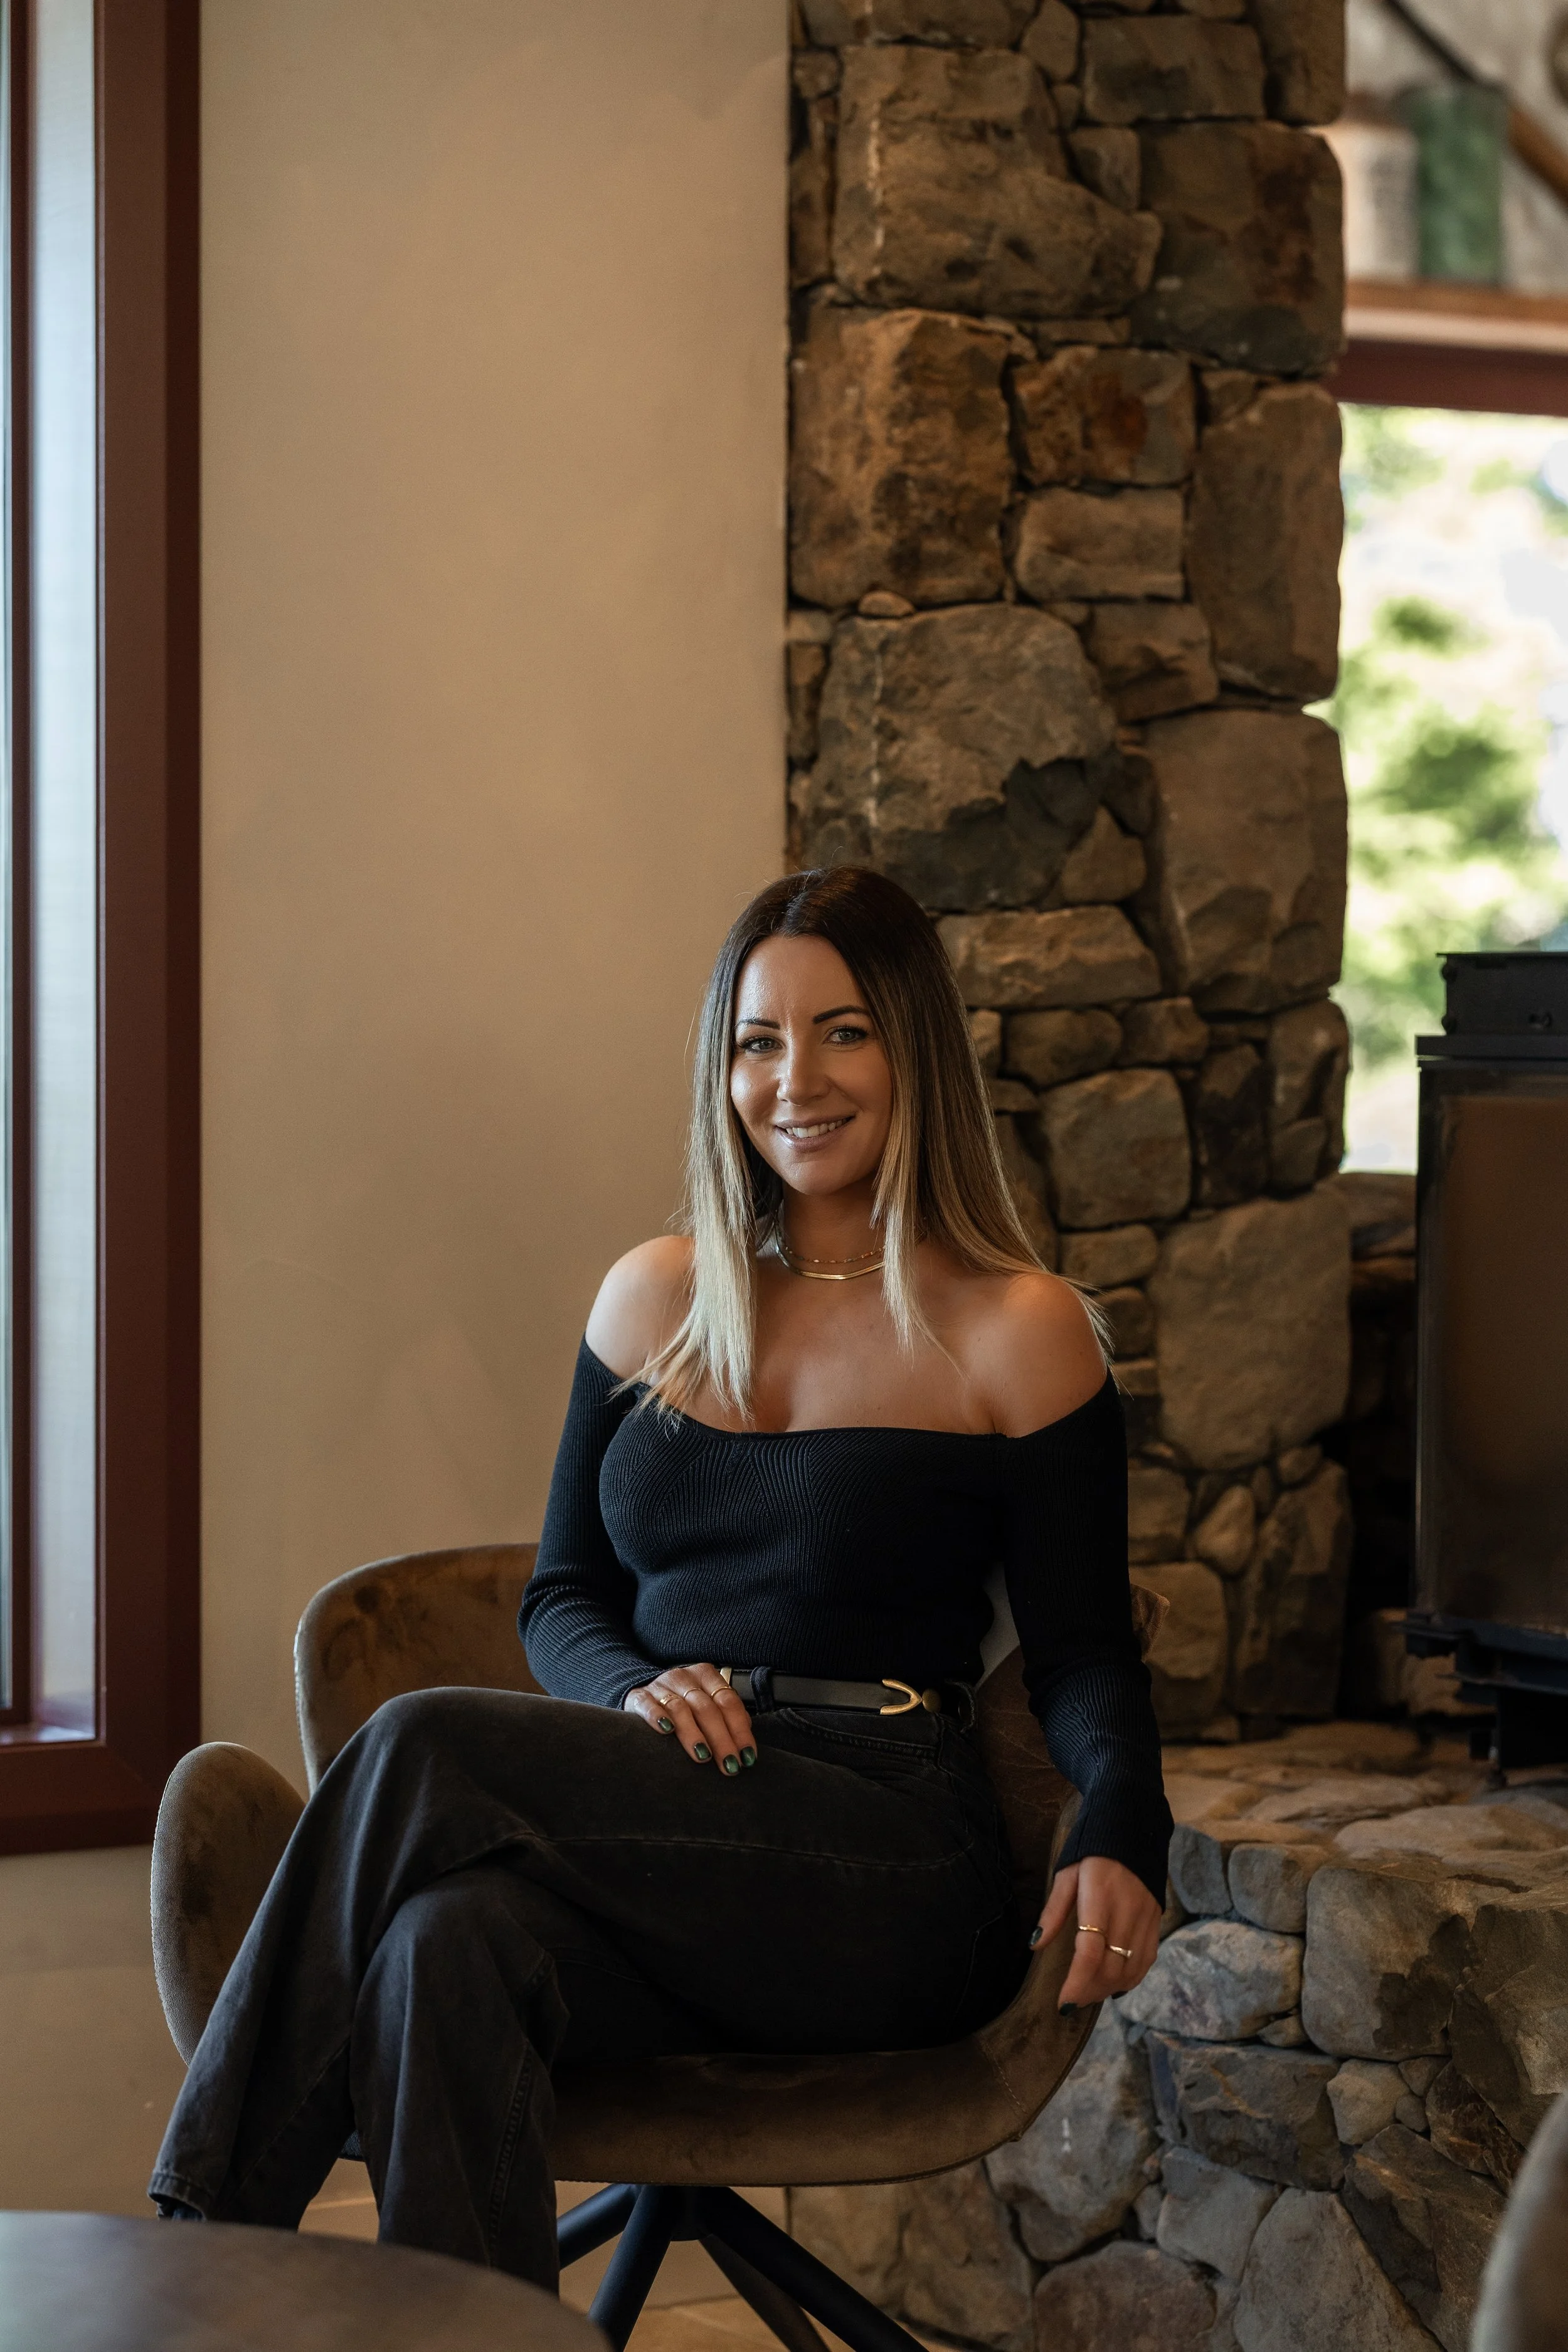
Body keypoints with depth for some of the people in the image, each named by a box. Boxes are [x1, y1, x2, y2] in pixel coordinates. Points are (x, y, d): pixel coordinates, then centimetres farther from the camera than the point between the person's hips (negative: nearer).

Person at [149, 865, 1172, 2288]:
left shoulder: (1016, 1331, 4)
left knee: (425, 1750, -26)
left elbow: (1083, 1653, 4)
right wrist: (637, 1689, -4)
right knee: (447, 1947, -34)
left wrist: (1121, 1843, -18)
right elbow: (562, 1594, 20)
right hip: (658, 1837, 4)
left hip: (890, 1880, -4)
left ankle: (207, 2226, -20)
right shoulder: (654, 1300, 17)